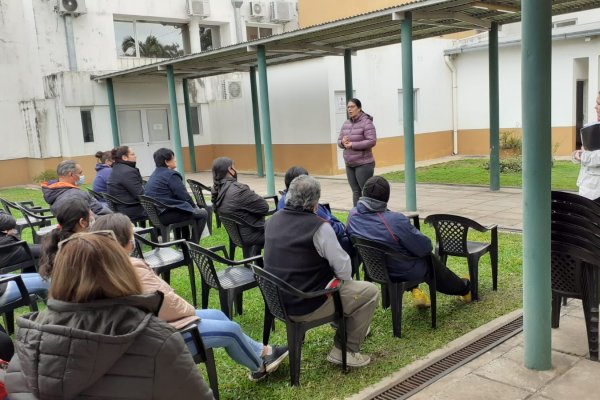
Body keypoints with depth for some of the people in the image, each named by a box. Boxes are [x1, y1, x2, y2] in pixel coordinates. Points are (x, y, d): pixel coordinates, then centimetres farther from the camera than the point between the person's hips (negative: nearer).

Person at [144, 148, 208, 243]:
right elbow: (184, 196, -13)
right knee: (203, 214, 5)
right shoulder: (171, 175, -11)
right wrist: (194, 207, 8)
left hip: (156, 215, 10)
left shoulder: (153, 175, 17)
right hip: (168, 214, -10)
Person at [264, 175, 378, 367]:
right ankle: (345, 350, 9)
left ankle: (350, 328, 38)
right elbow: (344, 271, -16)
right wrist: (342, 276, 8)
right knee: (369, 291, 6)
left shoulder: (272, 221, 0)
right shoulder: (318, 226, -22)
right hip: (306, 306, -8)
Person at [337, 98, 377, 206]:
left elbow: (372, 141, -19)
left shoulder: (366, 122, -10)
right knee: (356, 192, 10)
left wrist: (353, 144, -19)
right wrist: (343, 142, -9)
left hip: (363, 164, -6)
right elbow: (339, 140, 15)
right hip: (349, 165, 6)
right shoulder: (346, 124, 11)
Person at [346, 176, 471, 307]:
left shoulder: (352, 215, -16)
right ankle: (464, 289, 50)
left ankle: (414, 291, 28)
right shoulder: (395, 220, -34)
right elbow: (425, 247, -23)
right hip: (407, 272, -5)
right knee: (431, 260, 26)